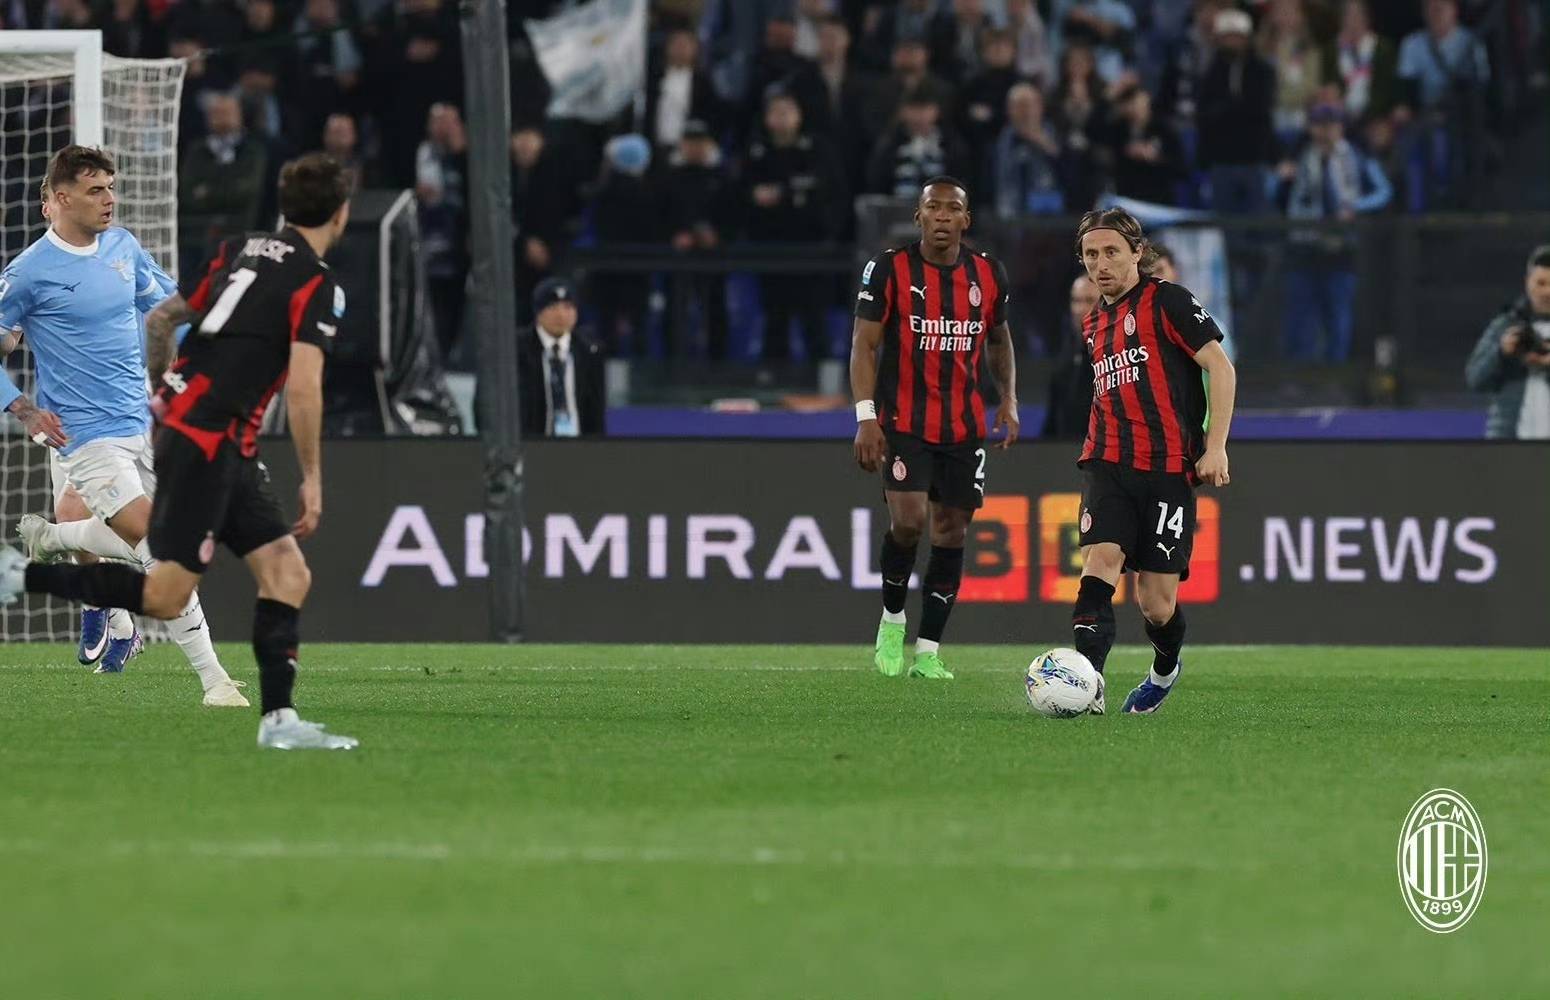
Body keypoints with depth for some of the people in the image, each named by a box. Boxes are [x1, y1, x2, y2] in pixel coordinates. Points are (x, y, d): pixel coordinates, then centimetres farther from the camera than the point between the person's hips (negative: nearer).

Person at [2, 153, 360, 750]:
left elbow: (158, 321, 20)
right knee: (164, 598, -10)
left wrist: (168, 394, 33)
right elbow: (303, 388, -18)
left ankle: (279, 719, 1)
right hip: (207, 444, -9)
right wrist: (312, 479, -11)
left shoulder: (241, 251, 14)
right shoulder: (317, 286, -10)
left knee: (289, 575, 6)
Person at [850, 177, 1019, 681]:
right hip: (903, 424, -4)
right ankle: (892, 620, 7)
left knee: (952, 531, 2)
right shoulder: (890, 269, -6)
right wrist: (866, 417, -15)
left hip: (964, 427, 4)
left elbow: (999, 338, 20)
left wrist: (1009, 399, 6)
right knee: (908, 520, -18)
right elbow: (864, 343, -6)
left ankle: (928, 652, 8)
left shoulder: (988, 274, 5)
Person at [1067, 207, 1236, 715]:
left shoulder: (1167, 301, -2)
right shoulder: (1094, 324, 19)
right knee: (1100, 563, -21)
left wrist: (1216, 446, -13)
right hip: (1108, 464, 5)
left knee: (1157, 604, -2)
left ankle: (1165, 668, 31)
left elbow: (1221, 367, -7)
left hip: (1169, 468, -5)